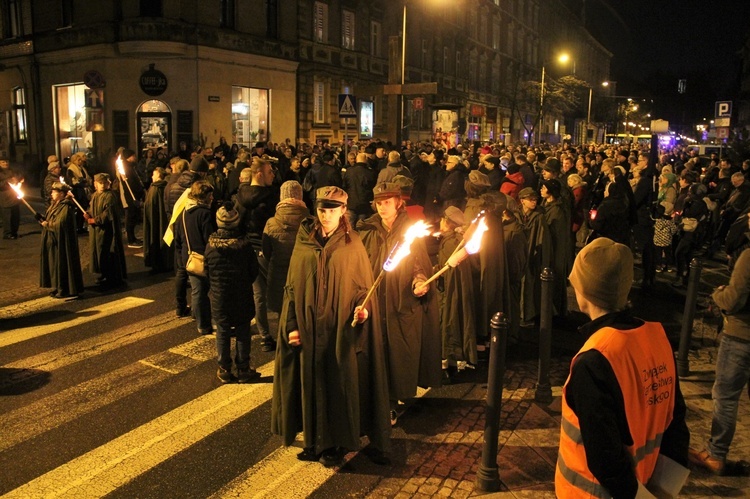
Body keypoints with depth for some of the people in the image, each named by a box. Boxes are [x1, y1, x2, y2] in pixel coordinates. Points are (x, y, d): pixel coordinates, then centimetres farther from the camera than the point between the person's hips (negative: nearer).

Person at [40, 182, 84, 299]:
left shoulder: (66, 207, -18)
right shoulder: (55, 205, 12)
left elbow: (59, 224, -24)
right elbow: (51, 220, 15)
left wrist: (47, 224, -11)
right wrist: (43, 219, -4)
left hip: (62, 242, -10)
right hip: (53, 241, 10)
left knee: (62, 264, -3)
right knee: (55, 265, 14)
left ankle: (66, 290, 6)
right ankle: (59, 288, 24)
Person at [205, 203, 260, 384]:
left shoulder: (211, 246, -10)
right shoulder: (245, 244, -12)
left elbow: (207, 272, 0)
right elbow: (254, 271, -3)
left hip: (219, 297, 1)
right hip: (242, 298, -1)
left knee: (222, 333, 12)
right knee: (242, 334, 9)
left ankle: (224, 370, 20)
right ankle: (243, 370, 17)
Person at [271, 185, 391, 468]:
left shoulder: (352, 245, -2)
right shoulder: (303, 244, 3)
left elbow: (363, 285, -1)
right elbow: (291, 287, 4)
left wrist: (363, 307, -21)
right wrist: (291, 325, -2)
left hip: (342, 329, -2)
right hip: (309, 329, 2)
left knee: (339, 385, 6)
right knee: (311, 384, 10)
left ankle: (335, 444, 23)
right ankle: (315, 441, 27)